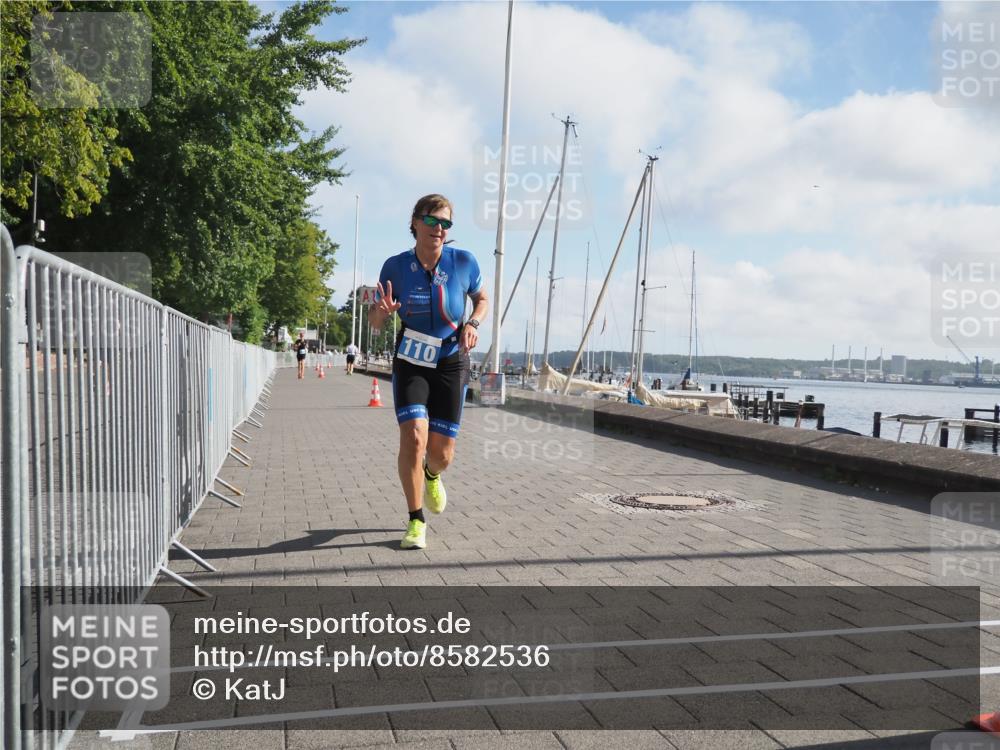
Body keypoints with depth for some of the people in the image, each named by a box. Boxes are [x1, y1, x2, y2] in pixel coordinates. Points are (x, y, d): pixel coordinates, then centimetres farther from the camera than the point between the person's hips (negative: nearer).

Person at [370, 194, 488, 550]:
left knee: (442, 451, 3)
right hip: (410, 363, -1)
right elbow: (376, 323, -2)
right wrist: (383, 312, -25)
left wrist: (472, 324, -11)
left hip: (451, 363, 1)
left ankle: (432, 475, 42)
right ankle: (416, 521, -1)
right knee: (413, 436, -18)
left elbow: (482, 299, 10)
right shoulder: (395, 266, -9)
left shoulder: (464, 261, -9)